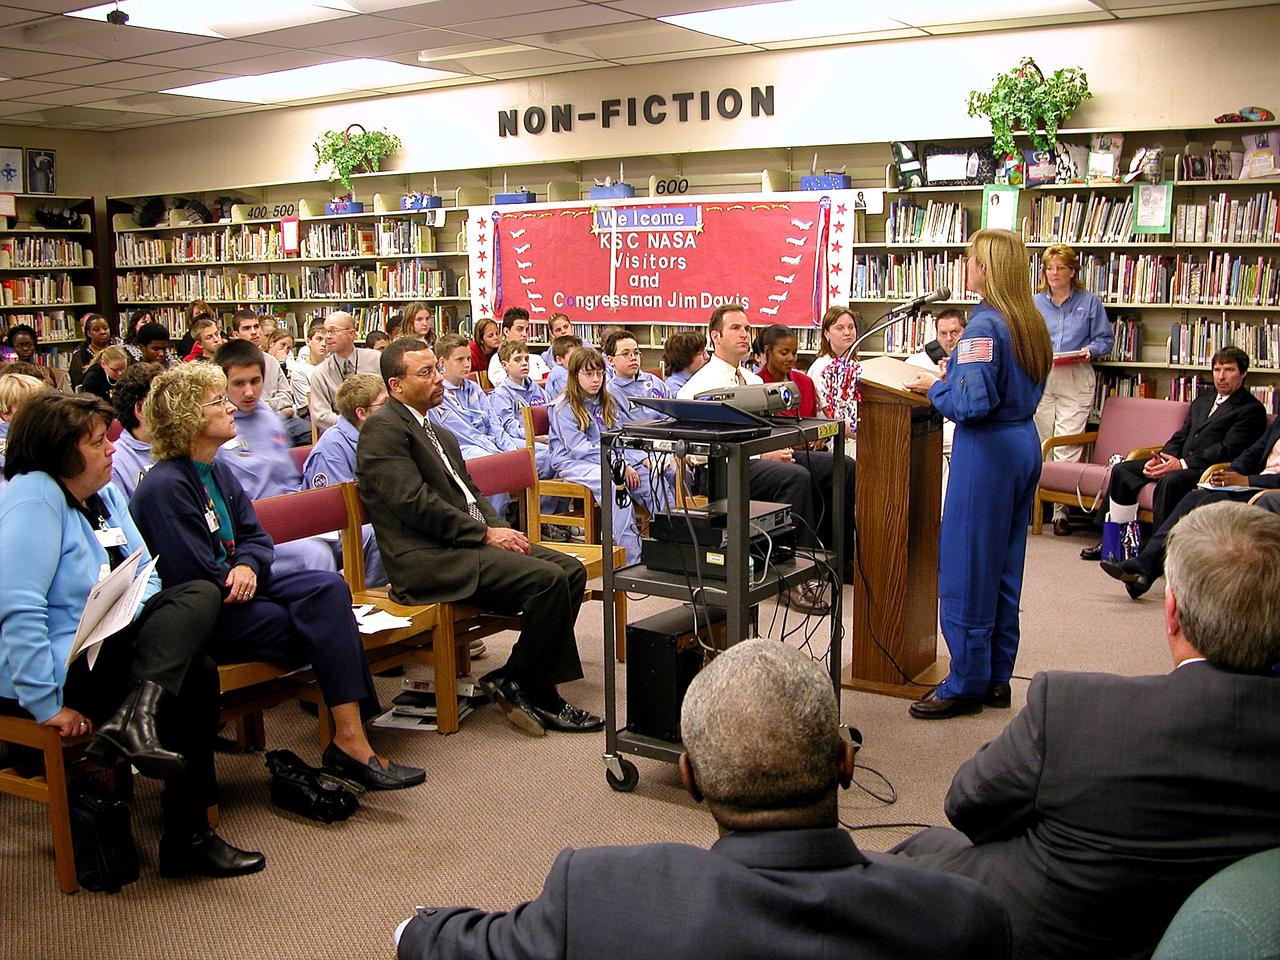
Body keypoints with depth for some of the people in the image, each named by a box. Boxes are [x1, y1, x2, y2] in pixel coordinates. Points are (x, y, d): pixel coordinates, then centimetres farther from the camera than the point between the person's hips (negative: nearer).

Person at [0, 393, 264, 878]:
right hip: (66, 667, -9)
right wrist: (46, 704, -25)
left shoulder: (104, 492, 14)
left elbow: (145, 577, 16)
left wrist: (162, 625, -6)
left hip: (114, 647, 9)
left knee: (198, 674, -15)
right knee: (201, 595, -17)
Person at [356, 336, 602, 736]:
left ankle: (539, 691, -1)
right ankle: (516, 684, -5)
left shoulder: (439, 433, 23)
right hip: (427, 558, -10)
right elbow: (416, 502, -17)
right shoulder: (383, 427, -8)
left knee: (571, 570, -4)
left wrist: (500, 529, 1)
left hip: (468, 541, 10)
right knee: (547, 580, -23)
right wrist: (485, 533, -14)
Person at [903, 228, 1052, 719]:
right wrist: (955, 374, 14)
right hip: (1024, 445, 9)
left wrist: (934, 387, -7)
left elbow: (972, 402, -24)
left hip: (987, 452, -9)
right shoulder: (1030, 323, 11)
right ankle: (997, 677, 24)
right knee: (1005, 565, 15)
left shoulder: (985, 325, -17)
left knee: (966, 568, 0)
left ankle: (966, 685, 8)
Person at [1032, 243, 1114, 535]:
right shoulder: (1034, 303, 13)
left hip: (1076, 380, -2)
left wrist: (1090, 351, -9)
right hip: (1040, 378, 2)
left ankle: (1061, 510, -6)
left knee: (1067, 446, -8)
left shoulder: (1090, 302, 8)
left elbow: (1105, 339, 10)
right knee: (1039, 444, 3)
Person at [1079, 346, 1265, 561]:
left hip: (1212, 470, -8)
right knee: (1122, 470, -6)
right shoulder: (1201, 402, 25)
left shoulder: (1253, 409, 0)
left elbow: (1229, 449, -12)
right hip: (1180, 463, 8)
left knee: (1170, 481, -37)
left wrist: (1182, 463, -21)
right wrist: (1160, 459, -3)